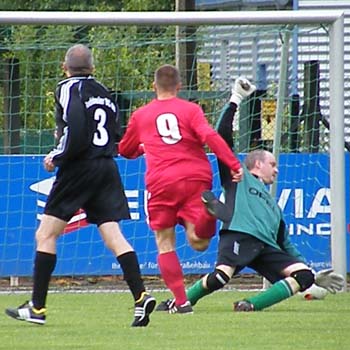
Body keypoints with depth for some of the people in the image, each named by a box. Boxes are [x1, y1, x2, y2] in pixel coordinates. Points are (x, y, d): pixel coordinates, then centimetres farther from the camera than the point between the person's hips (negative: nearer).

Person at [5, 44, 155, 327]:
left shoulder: (68, 88, -5)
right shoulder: (104, 93, 16)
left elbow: (75, 132, -19)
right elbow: (115, 136, 15)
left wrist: (57, 157, -6)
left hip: (79, 169, -6)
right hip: (107, 168, 6)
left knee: (46, 235, 2)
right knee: (114, 236, 1)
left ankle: (37, 307, 1)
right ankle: (141, 296, -16)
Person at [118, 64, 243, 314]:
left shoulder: (140, 116, 16)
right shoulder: (191, 109, 9)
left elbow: (125, 150, 30)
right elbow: (210, 137, -8)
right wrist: (234, 165, -11)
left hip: (161, 183, 0)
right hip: (196, 179, 0)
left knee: (165, 245, 11)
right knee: (198, 242, -6)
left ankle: (181, 301, 2)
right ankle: (207, 206, -36)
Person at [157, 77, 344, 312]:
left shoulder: (273, 204, 41)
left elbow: (287, 246, 40)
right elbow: (223, 138, 12)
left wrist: (314, 276, 34)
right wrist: (235, 100, 9)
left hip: (267, 248, 6)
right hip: (239, 235, -6)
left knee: (303, 276, -18)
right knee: (221, 276, -31)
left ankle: (252, 304, -22)